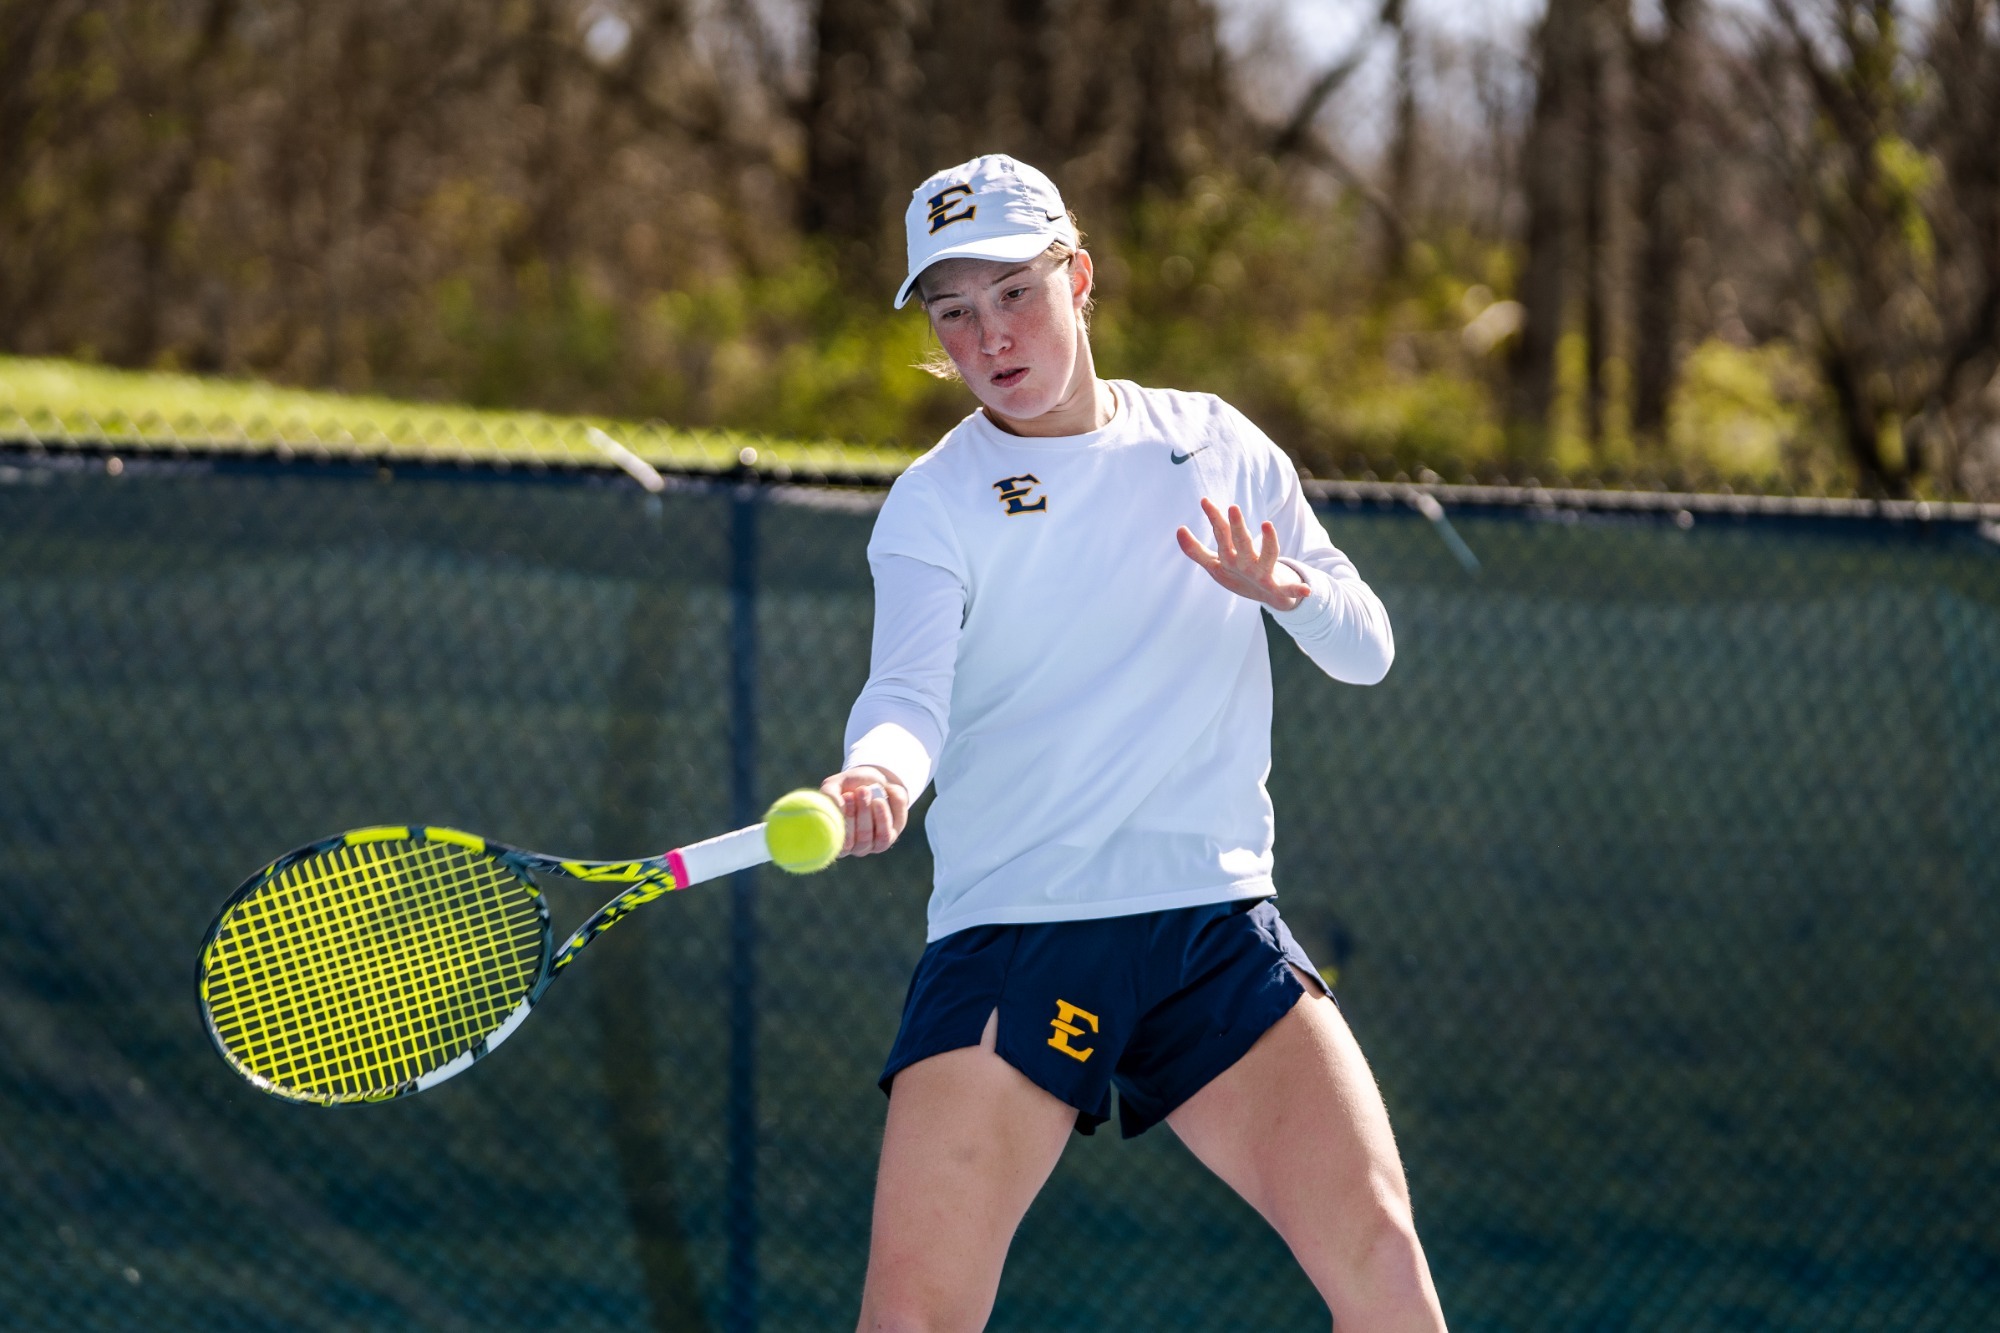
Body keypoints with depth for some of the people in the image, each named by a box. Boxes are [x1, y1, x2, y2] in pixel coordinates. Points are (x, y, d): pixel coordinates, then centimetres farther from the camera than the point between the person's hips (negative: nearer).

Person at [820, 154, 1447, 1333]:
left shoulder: (1217, 447, 11)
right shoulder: (937, 503, 2)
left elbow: (1367, 650, 13)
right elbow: (909, 693, -14)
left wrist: (1289, 589, -10)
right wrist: (879, 770, -38)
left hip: (1218, 922, 2)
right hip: (1009, 935, -2)